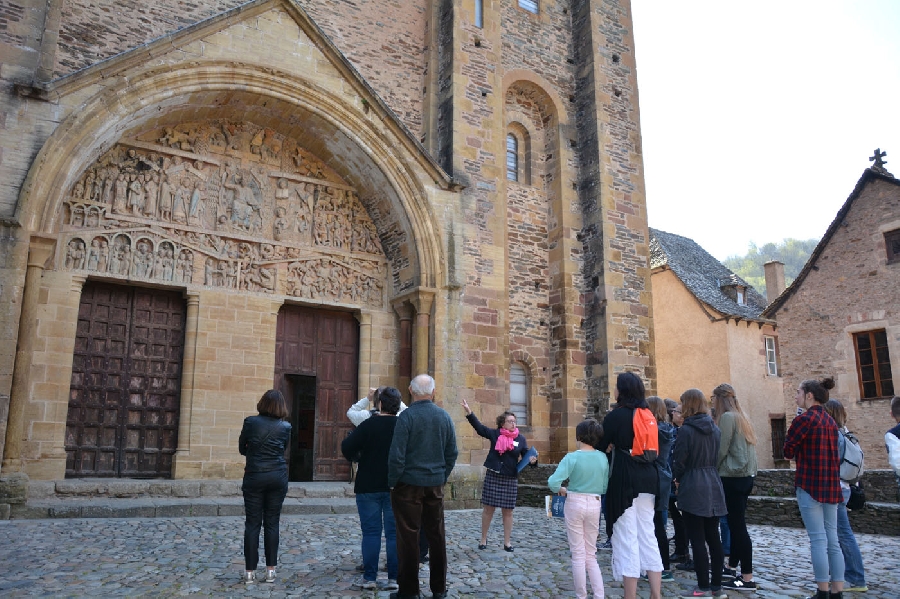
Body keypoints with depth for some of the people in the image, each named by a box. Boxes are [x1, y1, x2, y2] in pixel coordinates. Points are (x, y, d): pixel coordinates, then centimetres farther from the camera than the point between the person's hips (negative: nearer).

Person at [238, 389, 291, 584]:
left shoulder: (250, 422, -5)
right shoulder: (285, 427, -2)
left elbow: (242, 448, 6)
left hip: (254, 477, -1)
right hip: (278, 478, 1)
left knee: (252, 523, 4)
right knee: (272, 523, 7)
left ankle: (250, 571, 6)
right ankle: (271, 570, 10)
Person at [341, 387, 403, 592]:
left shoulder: (368, 425, -11)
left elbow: (347, 448, -11)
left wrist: (356, 456, 9)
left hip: (369, 487, -2)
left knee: (371, 532, 5)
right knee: (394, 533, 6)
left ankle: (369, 578, 9)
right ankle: (394, 578, 8)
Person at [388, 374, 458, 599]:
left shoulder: (407, 416, -12)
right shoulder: (445, 417, 1)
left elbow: (397, 455, -14)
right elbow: (452, 453, 6)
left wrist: (392, 482, -2)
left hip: (409, 484, -4)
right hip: (435, 484, 4)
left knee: (408, 537, 3)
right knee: (436, 535, 11)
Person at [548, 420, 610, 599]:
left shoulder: (572, 457, -13)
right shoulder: (603, 458, -2)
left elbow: (552, 482, -21)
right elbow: (605, 487, 3)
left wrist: (561, 489, -1)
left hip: (575, 503, -4)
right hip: (594, 505, 4)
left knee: (578, 554, 7)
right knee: (591, 555, 16)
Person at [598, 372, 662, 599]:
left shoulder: (616, 415, -9)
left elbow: (600, 446, -6)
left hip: (625, 479, -7)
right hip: (647, 477, 7)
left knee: (627, 537, -2)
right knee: (647, 535, 12)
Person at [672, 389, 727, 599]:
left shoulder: (686, 430, -13)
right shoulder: (714, 428, 7)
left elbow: (679, 461, -11)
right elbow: (717, 456, 14)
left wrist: (678, 479, 8)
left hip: (693, 488, -7)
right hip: (713, 486, 7)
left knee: (697, 540, -1)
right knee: (713, 537, 11)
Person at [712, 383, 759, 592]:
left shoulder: (727, 417, -13)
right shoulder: (741, 417, 15)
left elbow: (721, 450, -15)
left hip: (733, 477, -10)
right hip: (744, 476, 10)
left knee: (738, 526, -7)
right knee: (736, 524, 15)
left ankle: (747, 578, -5)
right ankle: (732, 567, 25)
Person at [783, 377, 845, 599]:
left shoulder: (803, 419, -11)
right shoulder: (830, 421, 13)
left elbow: (788, 452, -6)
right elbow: (831, 452, 17)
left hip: (810, 485, -8)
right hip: (831, 485, 8)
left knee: (818, 539, -4)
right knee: (832, 539, 10)